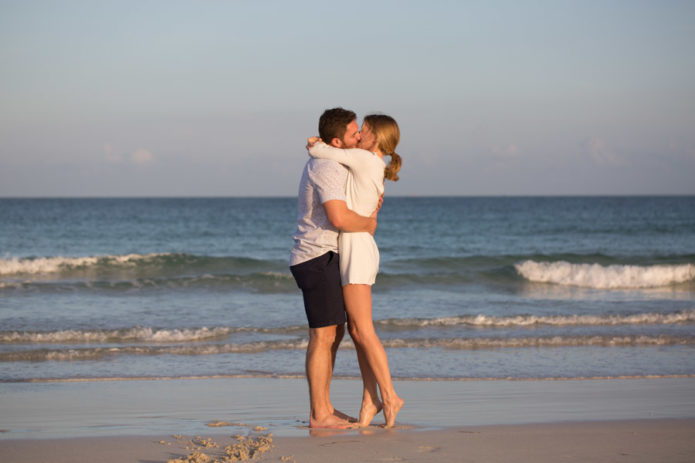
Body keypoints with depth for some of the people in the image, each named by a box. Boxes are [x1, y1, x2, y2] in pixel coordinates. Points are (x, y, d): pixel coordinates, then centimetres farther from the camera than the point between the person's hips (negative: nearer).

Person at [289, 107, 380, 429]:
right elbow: (338, 218, -28)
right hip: (318, 257, -11)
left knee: (335, 332, 14)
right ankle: (319, 415, -5)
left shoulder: (325, 164, 17)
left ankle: (323, 407, 19)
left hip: (323, 258, 11)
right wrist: (368, 223, -10)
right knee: (323, 335, -8)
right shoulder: (327, 168, -16)